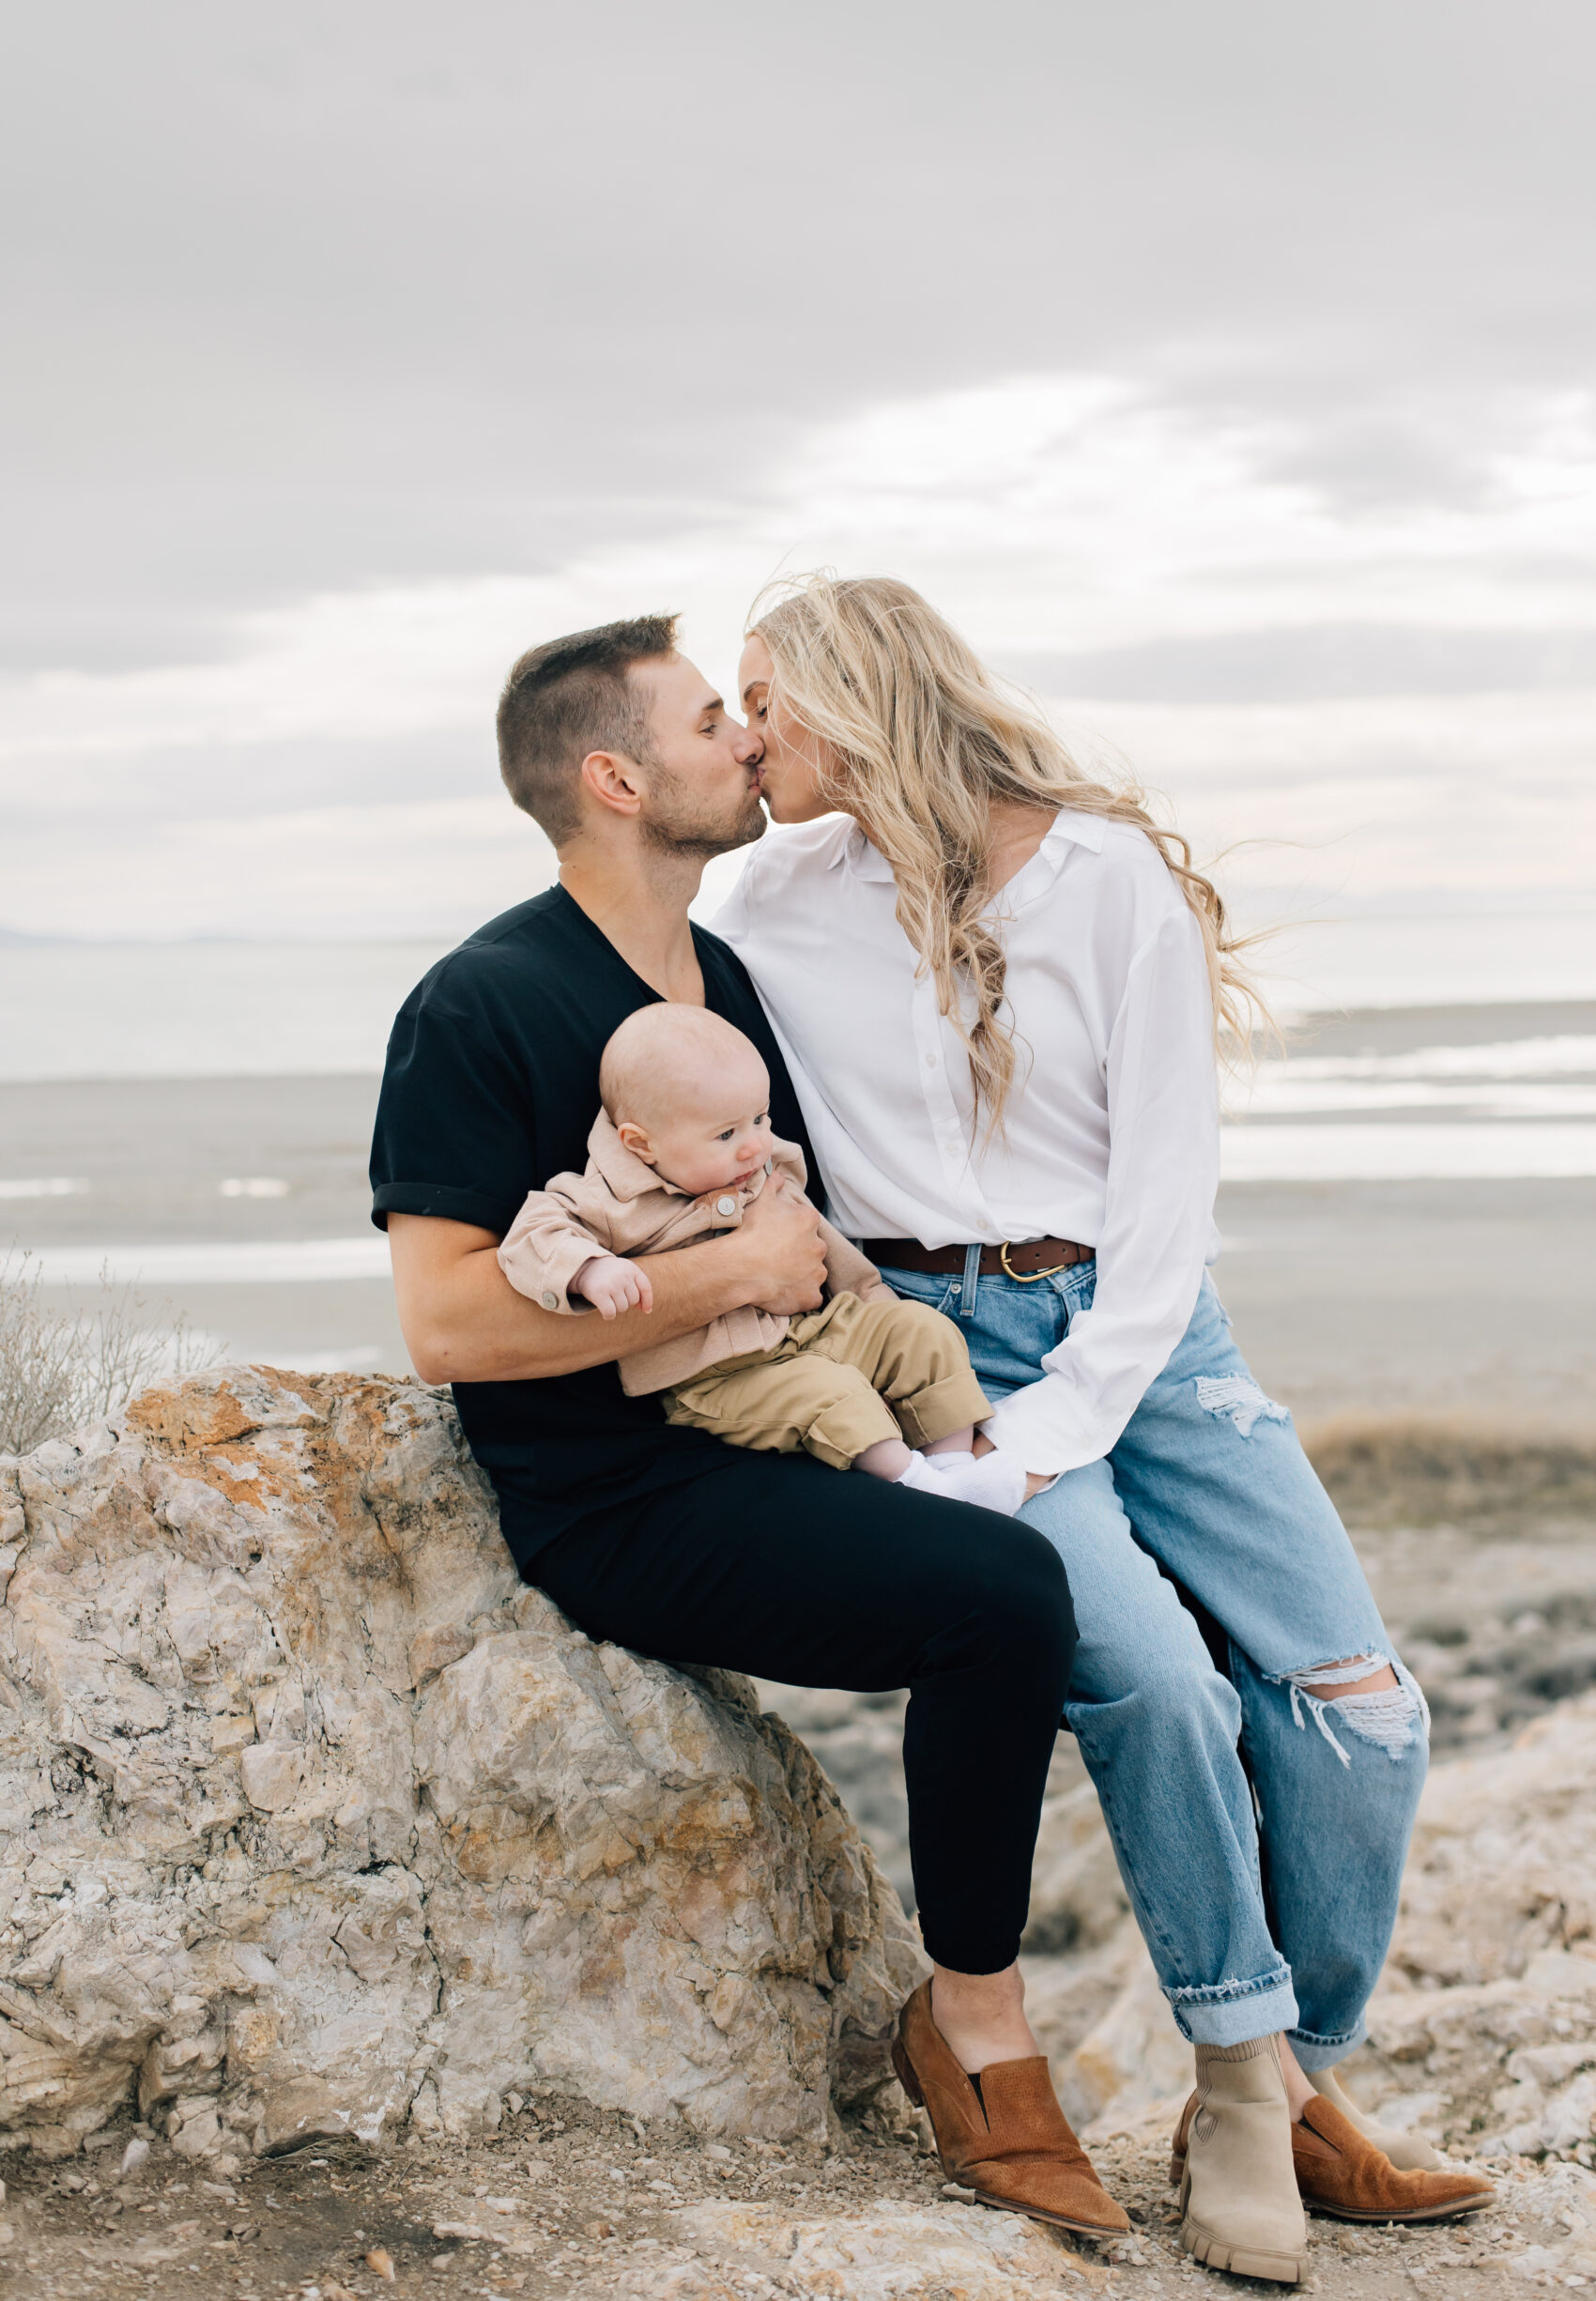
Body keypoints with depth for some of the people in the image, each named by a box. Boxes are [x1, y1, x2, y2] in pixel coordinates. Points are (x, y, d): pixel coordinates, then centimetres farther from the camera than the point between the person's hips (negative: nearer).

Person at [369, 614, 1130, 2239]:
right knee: (1002, 1589, -29)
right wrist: (731, 1270, -16)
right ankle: (978, 2029, -10)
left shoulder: (730, 978, 17)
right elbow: (446, 1325, -19)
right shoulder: (480, 1009, -9)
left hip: (776, 1453, 9)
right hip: (622, 1508, -9)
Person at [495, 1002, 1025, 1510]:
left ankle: (954, 1457, -4)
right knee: (828, 1393, -30)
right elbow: (536, 1234, -24)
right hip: (722, 1379, -7)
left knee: (923, 1331, -1)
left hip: (813, 1324, 8)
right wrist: (591, 1269, -43)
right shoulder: (618, 1203, -15)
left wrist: (869, 1294, 26)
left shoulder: (767, 1173, 8)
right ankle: (912, 1479, -27)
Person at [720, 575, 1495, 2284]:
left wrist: (1050, 1430, -16)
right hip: (924, 1336, -1)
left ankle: (1292, 2090, 7)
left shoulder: (1110, 876, -3)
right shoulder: (783, 901, 5)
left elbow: (1168, 1192, -6)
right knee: (1154, 1676, -25)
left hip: (1136, 1329, 1)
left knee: (1359, 1707, -12)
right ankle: (1243, 2093, -7)